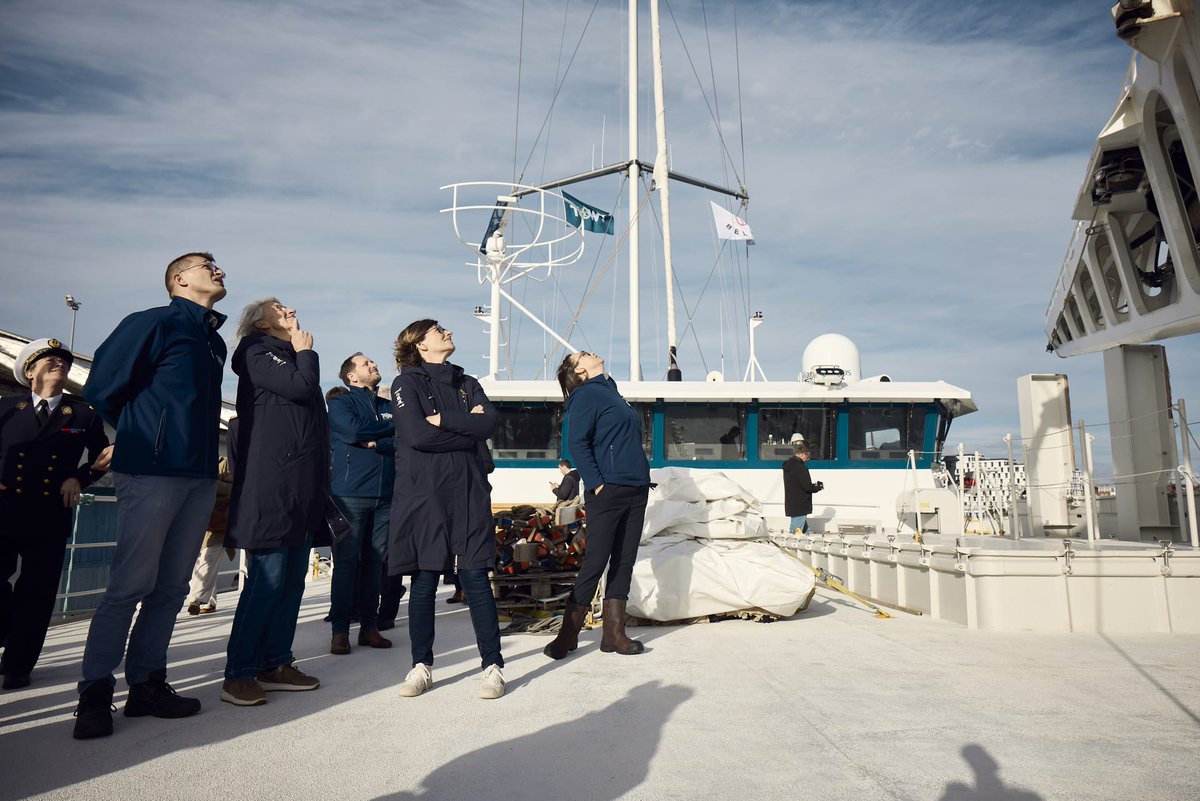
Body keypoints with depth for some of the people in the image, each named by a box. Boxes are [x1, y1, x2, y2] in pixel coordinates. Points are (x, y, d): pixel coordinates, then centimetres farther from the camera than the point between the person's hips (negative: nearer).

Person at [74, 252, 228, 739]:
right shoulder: (154, 323, -2)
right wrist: (140, 433, 9)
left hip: (200, 475, 7)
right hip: (152, 472, -7)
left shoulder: (215, 342, 19)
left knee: (172, 586, 9)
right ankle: (94, 694, 8)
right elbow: (102, 388, -2)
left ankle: (146, 684, 18)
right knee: (130, 584, -3)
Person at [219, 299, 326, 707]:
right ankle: (239, 674, -1)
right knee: (267, 579, -9)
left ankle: (276, 664, 17)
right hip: (270, 486, -8)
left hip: (302, 489, 8)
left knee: (293, 580, 9)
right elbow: (300, 387, -15)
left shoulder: (294, 358, 25)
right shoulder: (257, 351, 0)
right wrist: (306, 352, 2)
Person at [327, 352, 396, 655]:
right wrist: (391, 428, -2)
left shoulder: (389, 406, 17)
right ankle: (340, 630, 4)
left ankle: (369, 626, 13)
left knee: (375, 562, 6)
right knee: (346, 562, -2)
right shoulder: (340, 403, 7)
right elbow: (352, 429, -14)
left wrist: (374, 442, -11)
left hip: (385, 496, 4)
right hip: (351, 494, -4)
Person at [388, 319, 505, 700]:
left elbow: (489, 422, -1)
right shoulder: (406, 383, 3)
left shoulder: (467, 383, 17)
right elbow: (416, 434, -13)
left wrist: (443, 419, -9)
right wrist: (468, 431, -5)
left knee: (476, 579, 1)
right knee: (423, 582, 4)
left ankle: (493, 666, 7)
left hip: (468, 493, 3)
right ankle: (421, 666, 19)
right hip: (422, 494, -2)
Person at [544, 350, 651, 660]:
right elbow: (576, 444, -14)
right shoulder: (586, 395, -5)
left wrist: (643, 477, 16)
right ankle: (568, 635, 7)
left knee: (624, 562, 8)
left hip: (636, 491, 8)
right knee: (595, 563, -5)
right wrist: (596, 484, -17)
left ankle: (614, 633, 15)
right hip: (608, 492, -8)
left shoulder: (611, 391, 20)